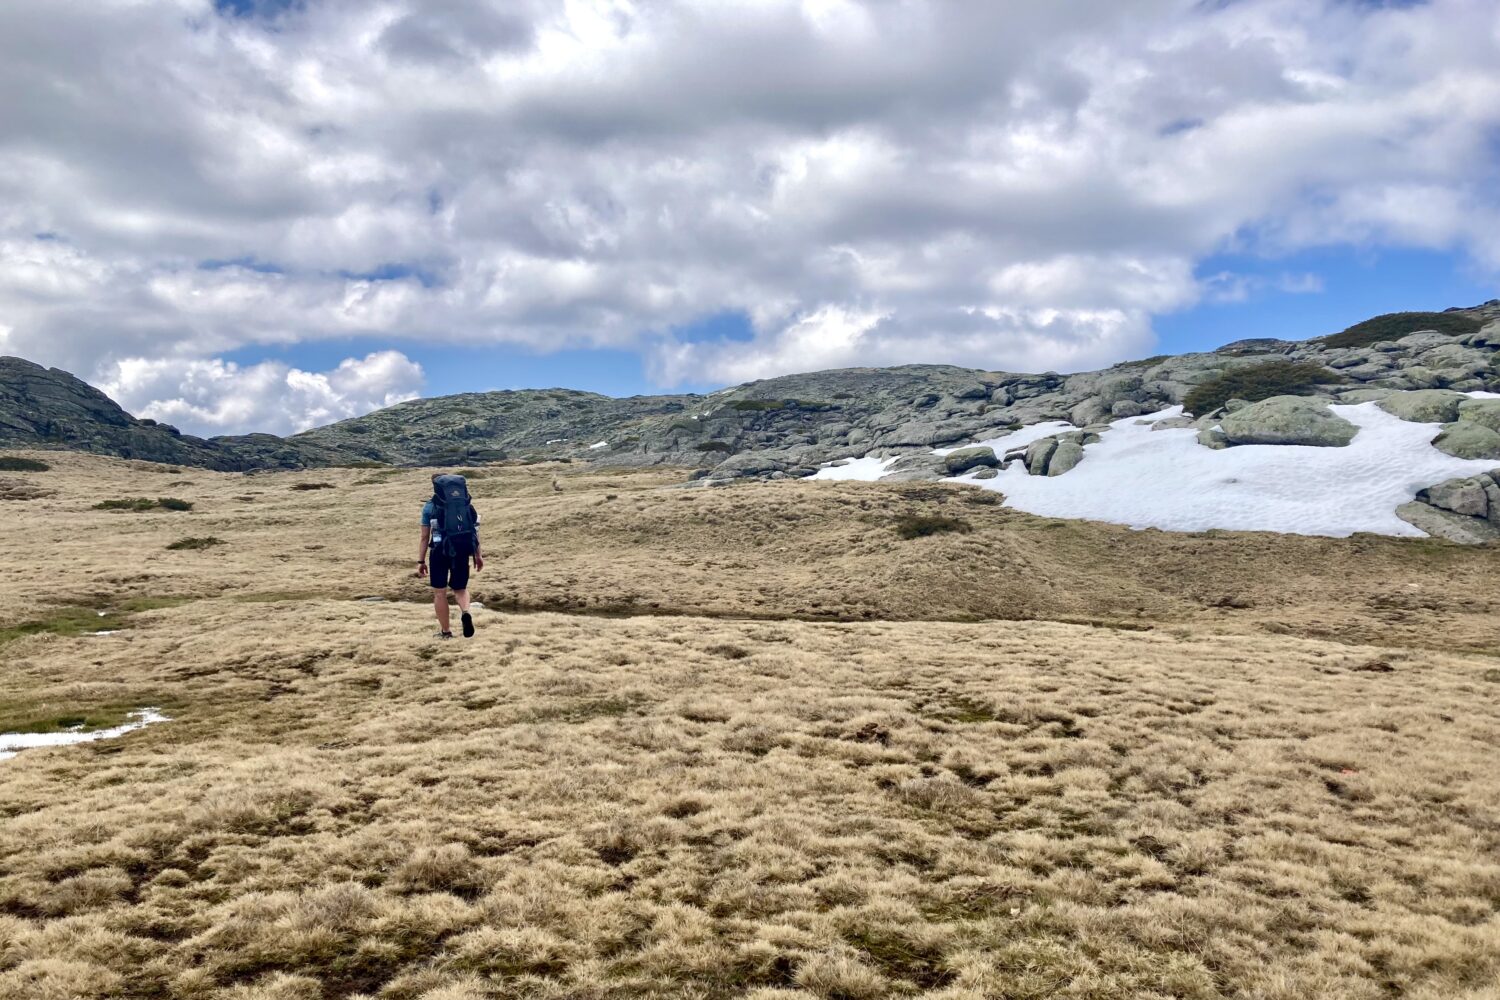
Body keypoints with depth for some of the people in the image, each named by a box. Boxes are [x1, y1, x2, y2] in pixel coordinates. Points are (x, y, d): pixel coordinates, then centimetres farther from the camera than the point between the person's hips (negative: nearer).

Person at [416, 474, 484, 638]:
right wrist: (478, 554, 12)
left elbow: (425, 537, -1)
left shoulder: (429, 507, 1)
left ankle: (445, 631, 14)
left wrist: (421, 561, 4)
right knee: (460, 588, 17)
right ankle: (465, 613, -13)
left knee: (439, 592, 10)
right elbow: (474, 531, 6)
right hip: (461, 552, 2)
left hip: (440, 552, -2)